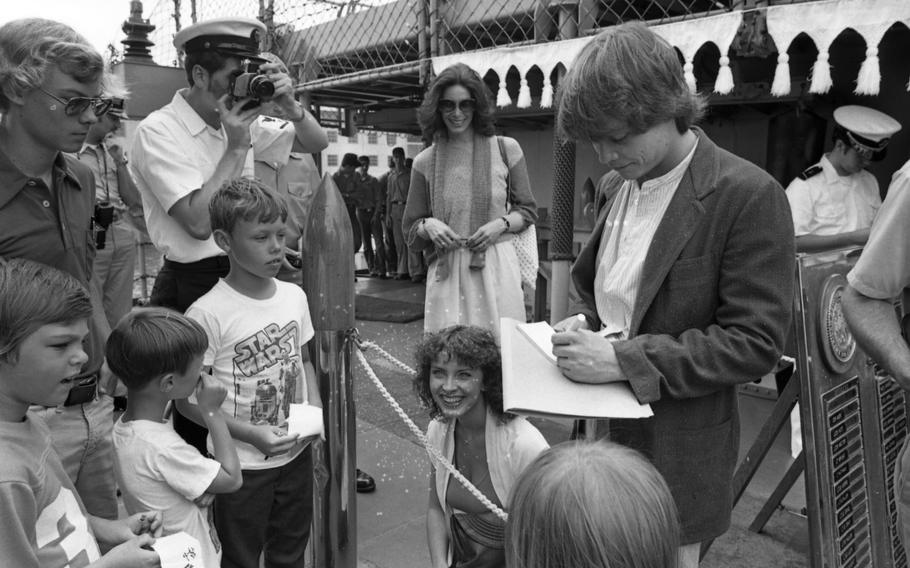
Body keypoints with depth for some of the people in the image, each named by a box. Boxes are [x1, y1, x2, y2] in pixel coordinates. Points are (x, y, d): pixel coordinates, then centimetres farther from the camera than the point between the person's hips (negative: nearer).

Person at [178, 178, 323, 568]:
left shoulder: (295, 296, -3)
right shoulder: (207, 313, -20)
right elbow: (187, 399, -15)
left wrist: (315, 408, -5)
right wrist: (250, 434, -22)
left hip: (297, 452, 5)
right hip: (242, 464, -5)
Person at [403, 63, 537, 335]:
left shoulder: (506, 149, 4)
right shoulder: (424, 162, 7)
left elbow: (528, 210, 12)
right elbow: (411, 228, 14)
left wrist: (501, 224, -7)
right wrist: (428, 225, -7)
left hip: (497, 266, 0)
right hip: (446, 272, 1)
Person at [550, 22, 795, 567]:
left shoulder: (748, 196, -16)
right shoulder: (615, 186, 6)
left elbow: (756, 341, -18)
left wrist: (625, 358, -23)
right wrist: (583, 323, -2)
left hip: (678, 448, -6)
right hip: (599, 428, 6)